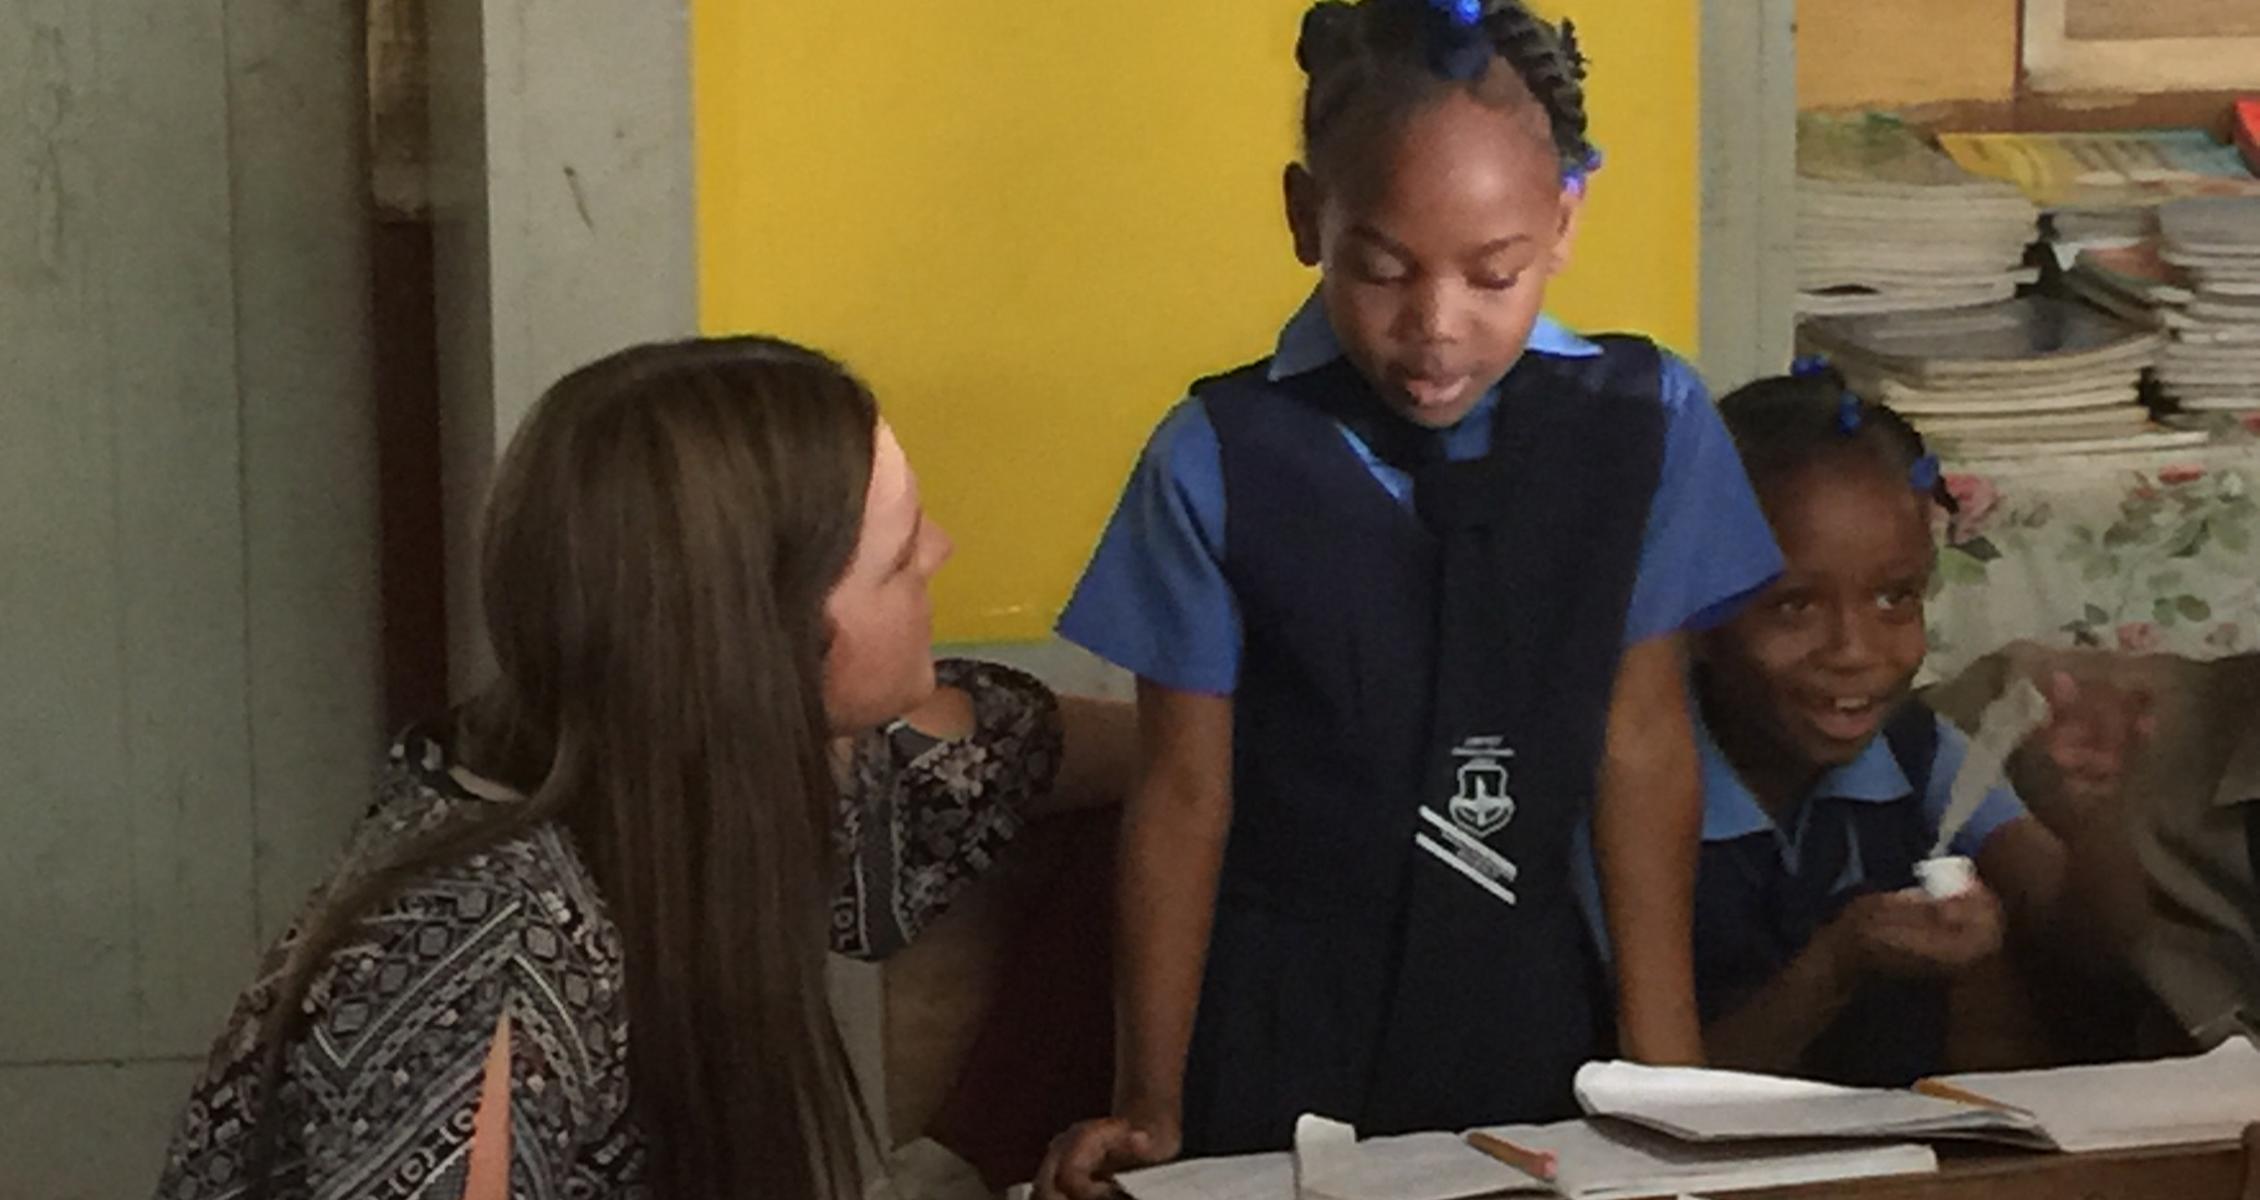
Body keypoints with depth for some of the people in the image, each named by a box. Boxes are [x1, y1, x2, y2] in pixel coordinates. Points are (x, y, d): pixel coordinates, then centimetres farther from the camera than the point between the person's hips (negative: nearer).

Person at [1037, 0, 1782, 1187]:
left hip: (1527, 1004, 2)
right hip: (1279, 1021, -2)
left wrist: (1665, 1058, -1)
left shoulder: (1644, 423, -6)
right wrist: (1151, 1106, -5)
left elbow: (1642, 739, -1)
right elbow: (1185, 792, -7)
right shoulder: (1220, 460, -13)